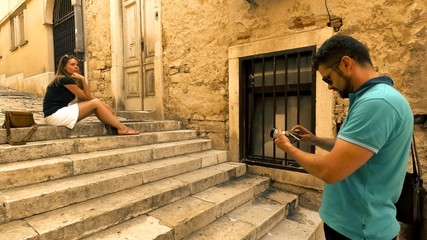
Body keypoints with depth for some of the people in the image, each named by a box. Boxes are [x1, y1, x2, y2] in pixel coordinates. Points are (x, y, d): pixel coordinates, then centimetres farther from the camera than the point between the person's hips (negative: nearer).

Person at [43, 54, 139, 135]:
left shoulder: (67, 80, 17)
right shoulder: (65, 79, -12)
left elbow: (87, 97, 8)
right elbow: (87, 97, -8)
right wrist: (83, 79, -9)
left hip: (60, 112, 9)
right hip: (55, 115, -9)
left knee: (97, 103, -1)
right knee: (96, 103, -14)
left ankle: (120, 127, -8)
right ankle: (122, 128, -12)